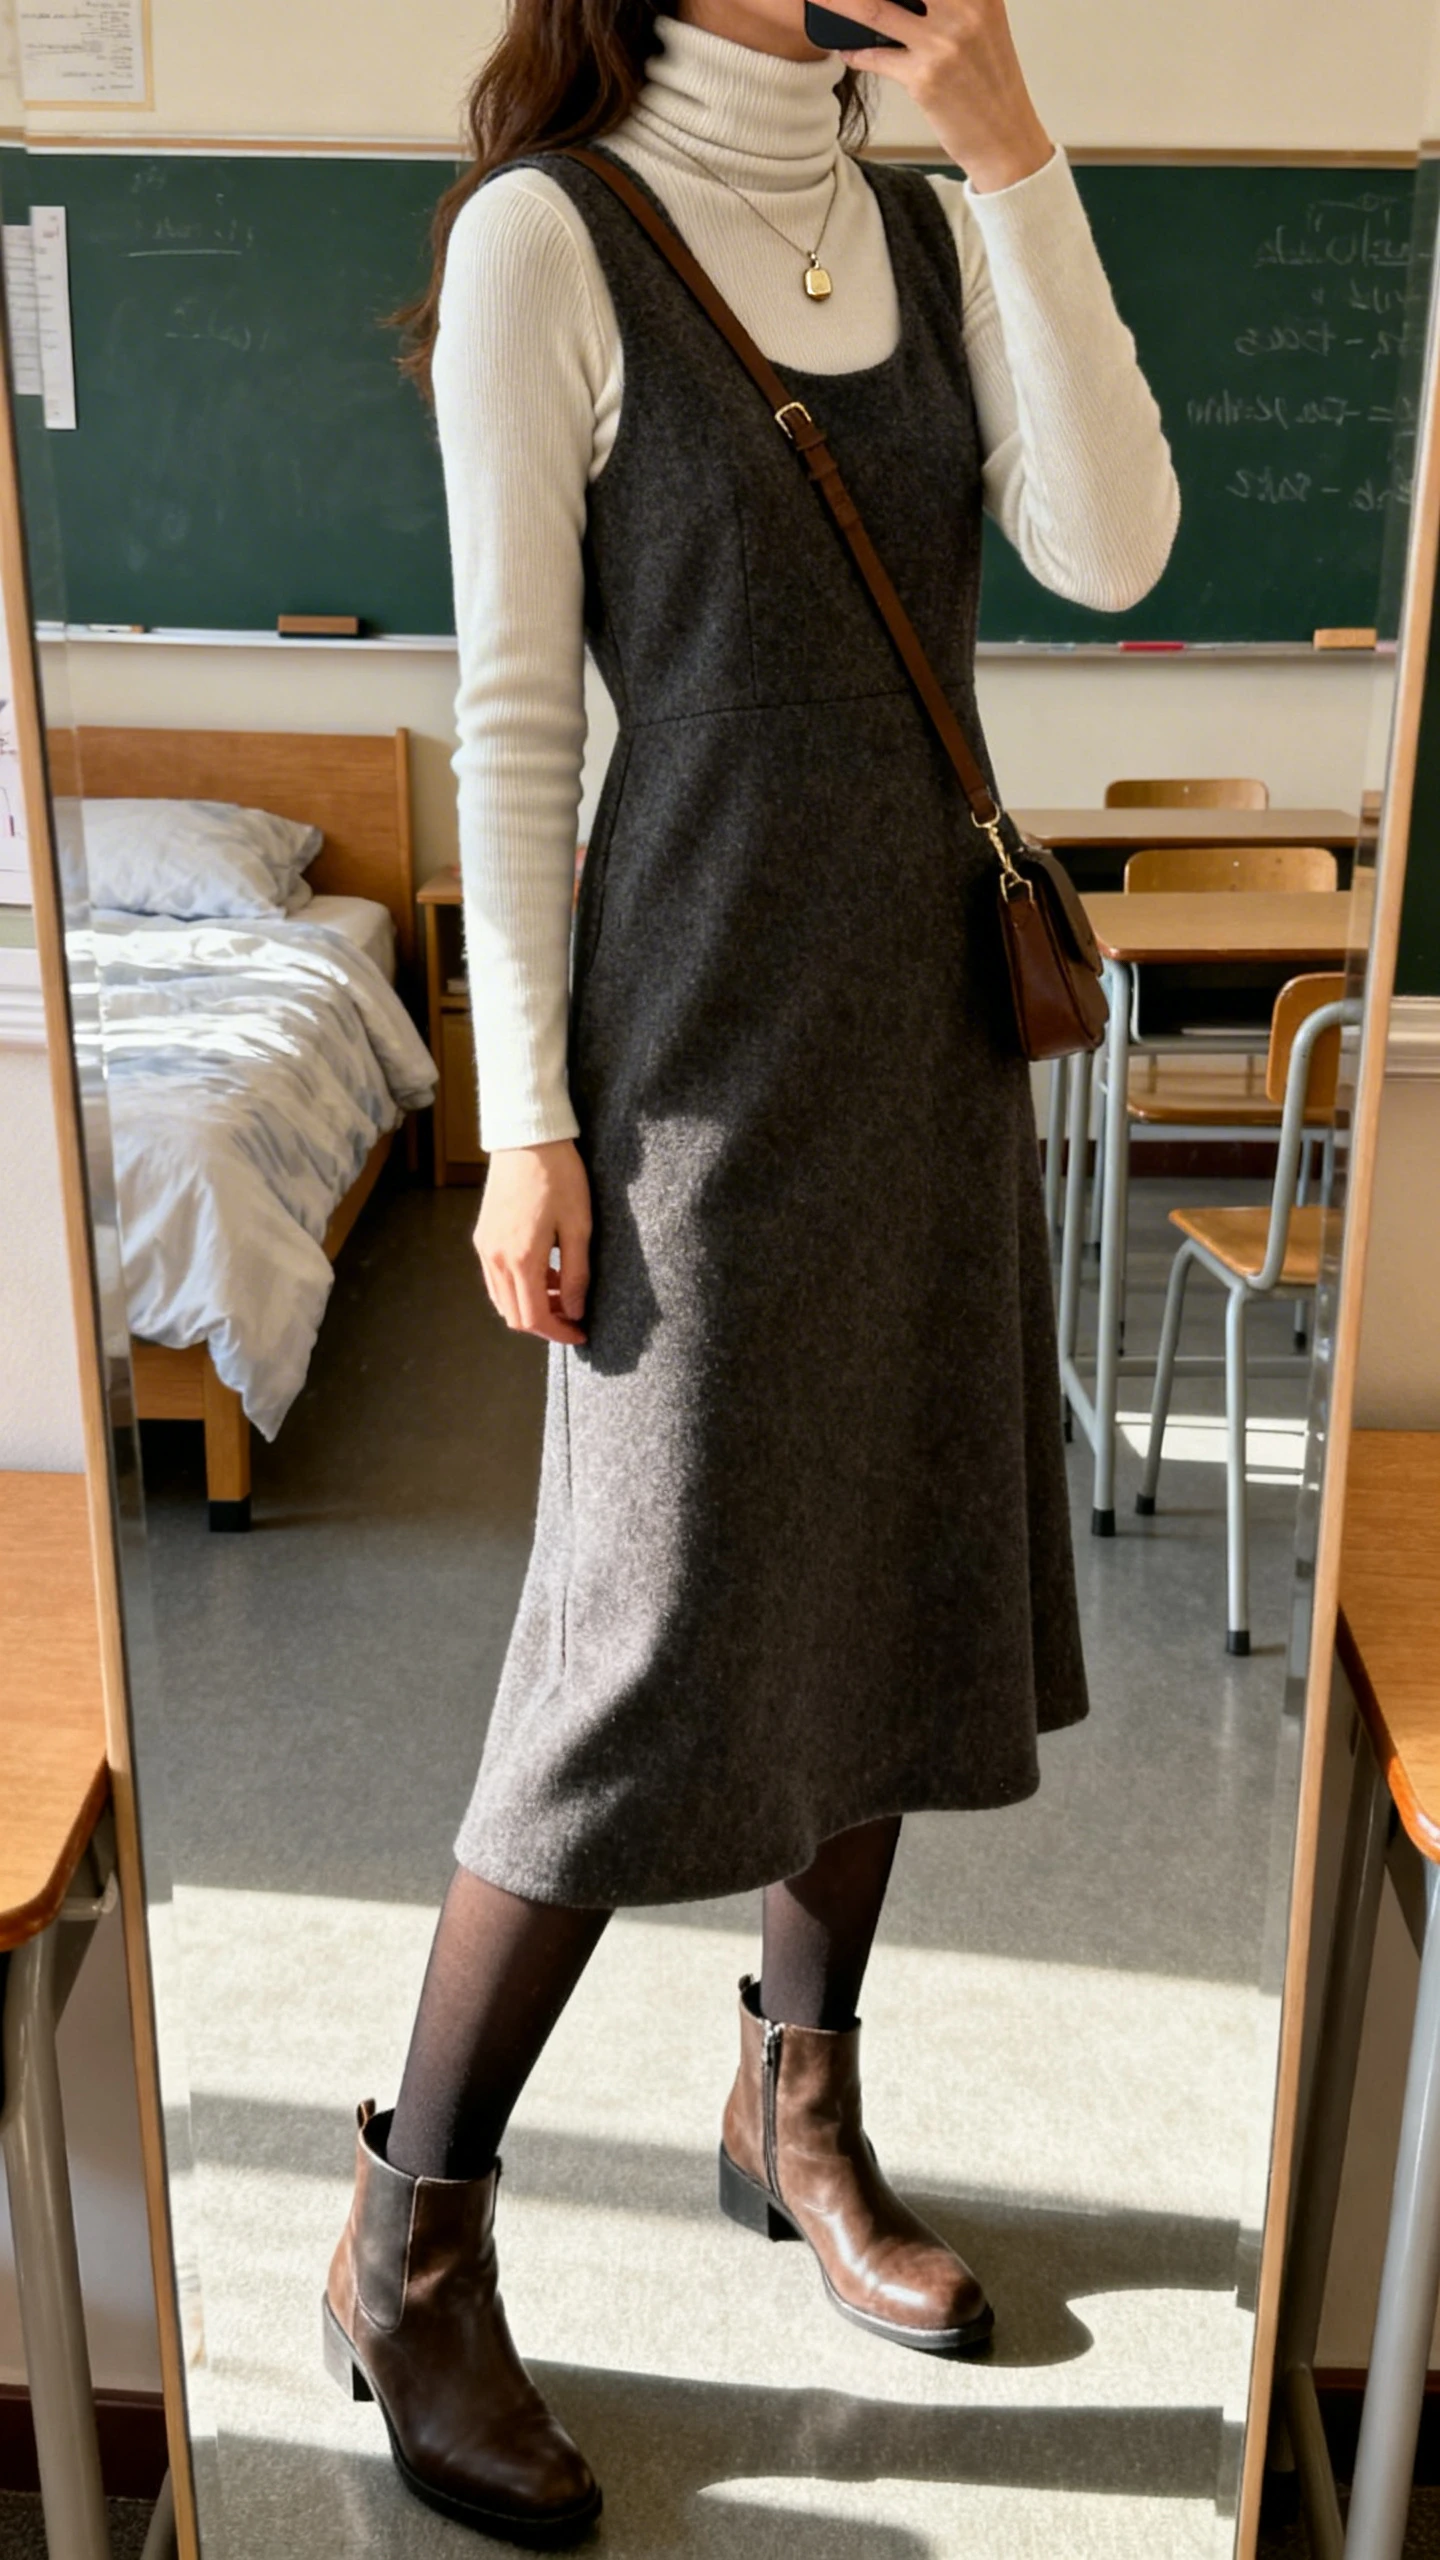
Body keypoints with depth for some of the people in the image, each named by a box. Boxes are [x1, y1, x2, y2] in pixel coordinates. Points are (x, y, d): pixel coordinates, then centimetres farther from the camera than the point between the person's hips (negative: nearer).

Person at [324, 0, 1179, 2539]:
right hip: (706, 1025, -7)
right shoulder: (548, 234, -4)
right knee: (659, 1641, -5)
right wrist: (529, 1121, -13)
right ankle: (406, 2248, 15)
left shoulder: (935, 229, 12)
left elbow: (1110, 549, -3)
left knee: (886, 1584, 13)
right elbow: (511, 709, -9)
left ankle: (795, 2110, 34)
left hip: (928, 1012, 7)